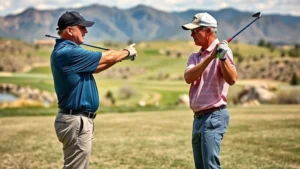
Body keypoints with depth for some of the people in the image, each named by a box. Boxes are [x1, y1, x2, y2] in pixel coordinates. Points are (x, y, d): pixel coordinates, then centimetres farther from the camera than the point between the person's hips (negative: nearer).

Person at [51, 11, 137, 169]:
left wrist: (121, 55, 10)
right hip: (76, 121, -11)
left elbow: (93, 67, 20)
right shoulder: (67, 52, -20)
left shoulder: (65, 50, 12)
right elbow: (105, 58, -13)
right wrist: (127, 52, 6)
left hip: (79, 119, 11)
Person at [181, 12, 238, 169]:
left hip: (214, 116, -8)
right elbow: (188, 78, -7)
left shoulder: (222, 50, -6)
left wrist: (223, 58, -36)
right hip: (198, 118, 8)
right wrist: (210, 57, -17)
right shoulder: (195, 56, 15)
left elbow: (231, 80, -20)